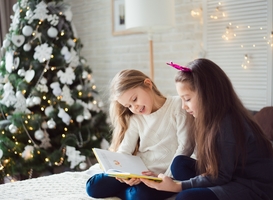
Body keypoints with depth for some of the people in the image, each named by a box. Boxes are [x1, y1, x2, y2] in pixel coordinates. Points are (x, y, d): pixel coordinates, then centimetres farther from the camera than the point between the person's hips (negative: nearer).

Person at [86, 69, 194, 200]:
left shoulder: (177, 105, -6)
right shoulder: (135, 119, 12)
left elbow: (186, 146, -11)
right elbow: (124, 151, 1)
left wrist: (166, 177, -17)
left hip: (163, 176, -5)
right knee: (93, 186, -7)